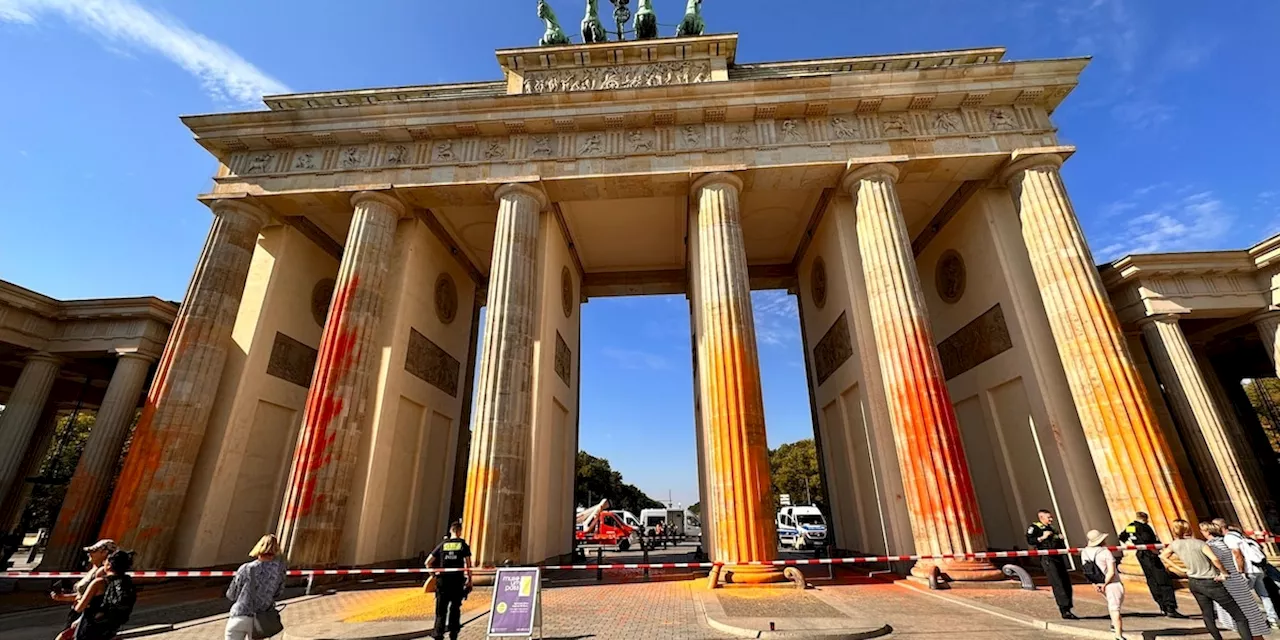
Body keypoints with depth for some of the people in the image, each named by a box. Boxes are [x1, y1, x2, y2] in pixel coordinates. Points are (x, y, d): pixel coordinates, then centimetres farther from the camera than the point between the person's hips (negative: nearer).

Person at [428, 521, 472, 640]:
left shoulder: (442, 544, 6)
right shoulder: (463, 545, 0)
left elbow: (428, 562, 5)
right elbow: (468, 564, -5)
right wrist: (470, 580, 1)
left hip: (442, 580, 1)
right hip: (457, 580, -1)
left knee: (441, 609, 9)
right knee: (455, 608, 13)